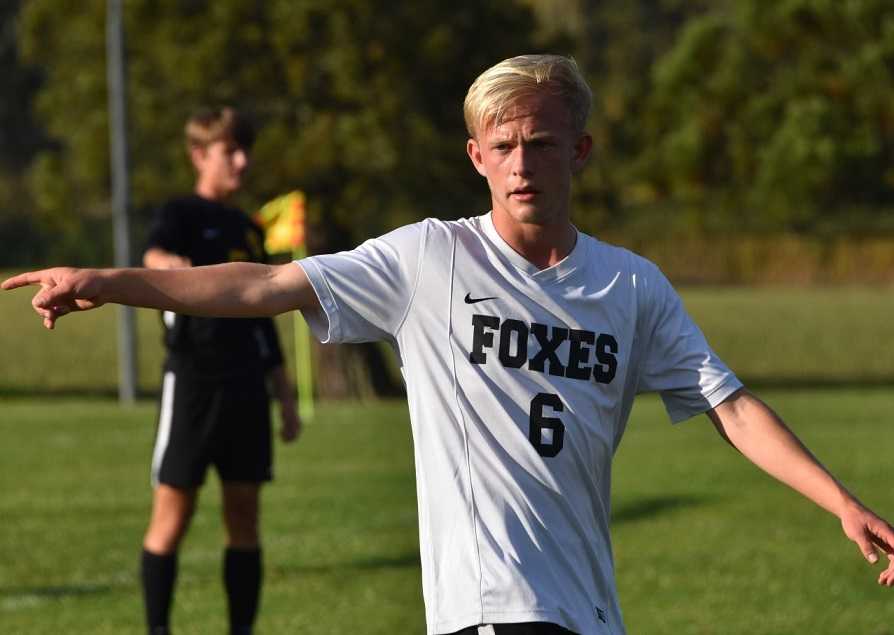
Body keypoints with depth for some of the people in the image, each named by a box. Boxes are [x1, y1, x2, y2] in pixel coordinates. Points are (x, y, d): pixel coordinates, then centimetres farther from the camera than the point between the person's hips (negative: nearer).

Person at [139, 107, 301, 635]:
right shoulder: (183, 215, -2)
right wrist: (170, 266, -52)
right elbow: (154, 256, -27)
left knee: (244, 516, 5)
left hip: (246, 387, 6)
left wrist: (287, 397, 19)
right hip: (192, 381, -6)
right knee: (173, 516, -5)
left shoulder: (249, 230, 18)